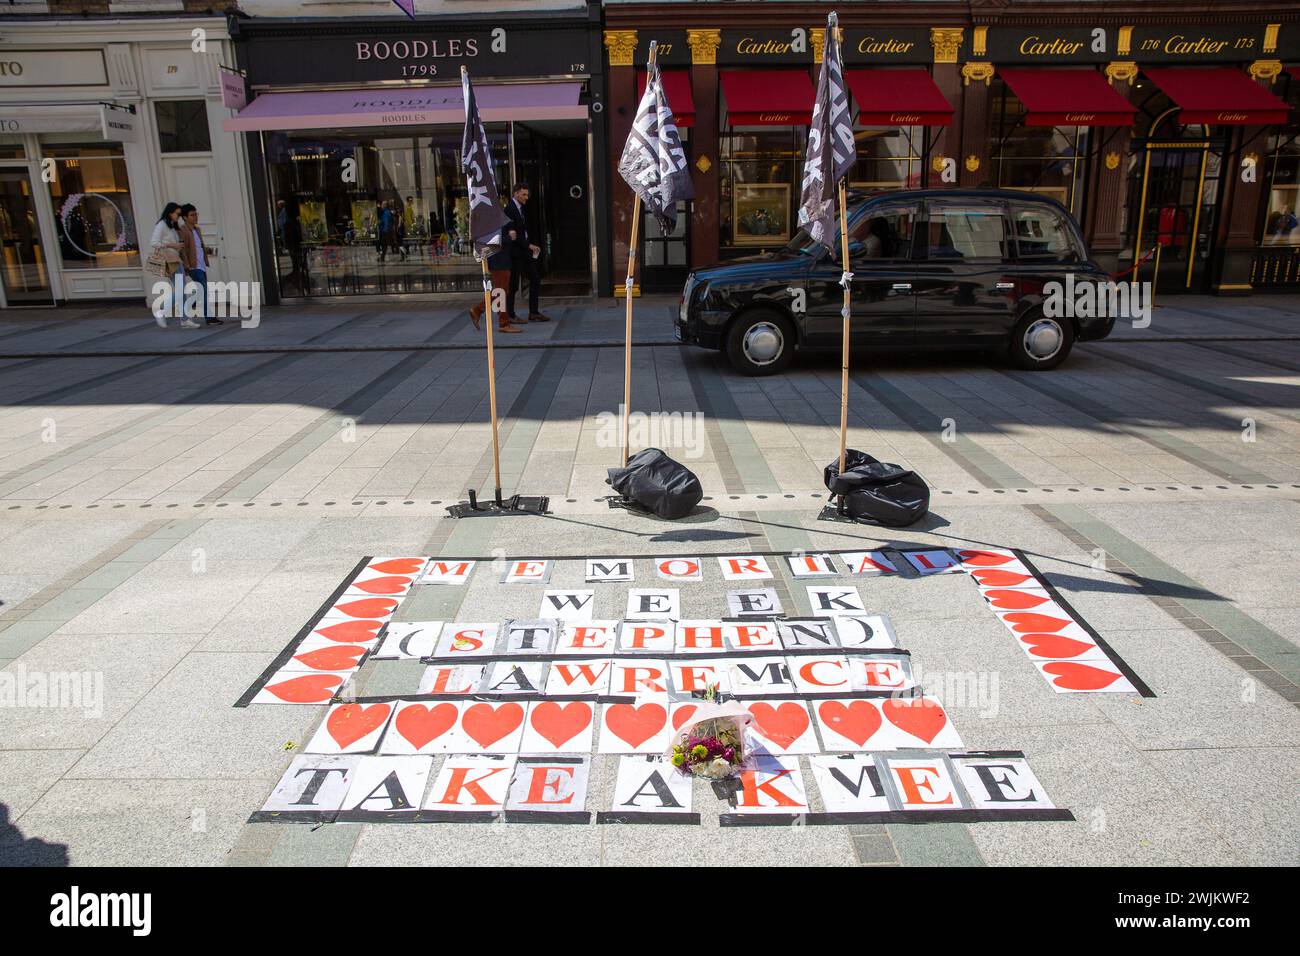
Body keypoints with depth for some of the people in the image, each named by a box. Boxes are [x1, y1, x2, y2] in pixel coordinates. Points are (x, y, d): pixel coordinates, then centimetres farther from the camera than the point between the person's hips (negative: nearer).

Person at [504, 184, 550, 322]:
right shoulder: (509, 209, -14)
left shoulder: (520, 209, 15)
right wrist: (529, 245, -21)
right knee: (513, 285, -1)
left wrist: (532, 245, 9)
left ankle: (533, 313, 12)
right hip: (515, 252, -9)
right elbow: (513, 234, -21)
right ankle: (509, 315, 10)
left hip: (525, 251, 9)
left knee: (535, 280, 7)